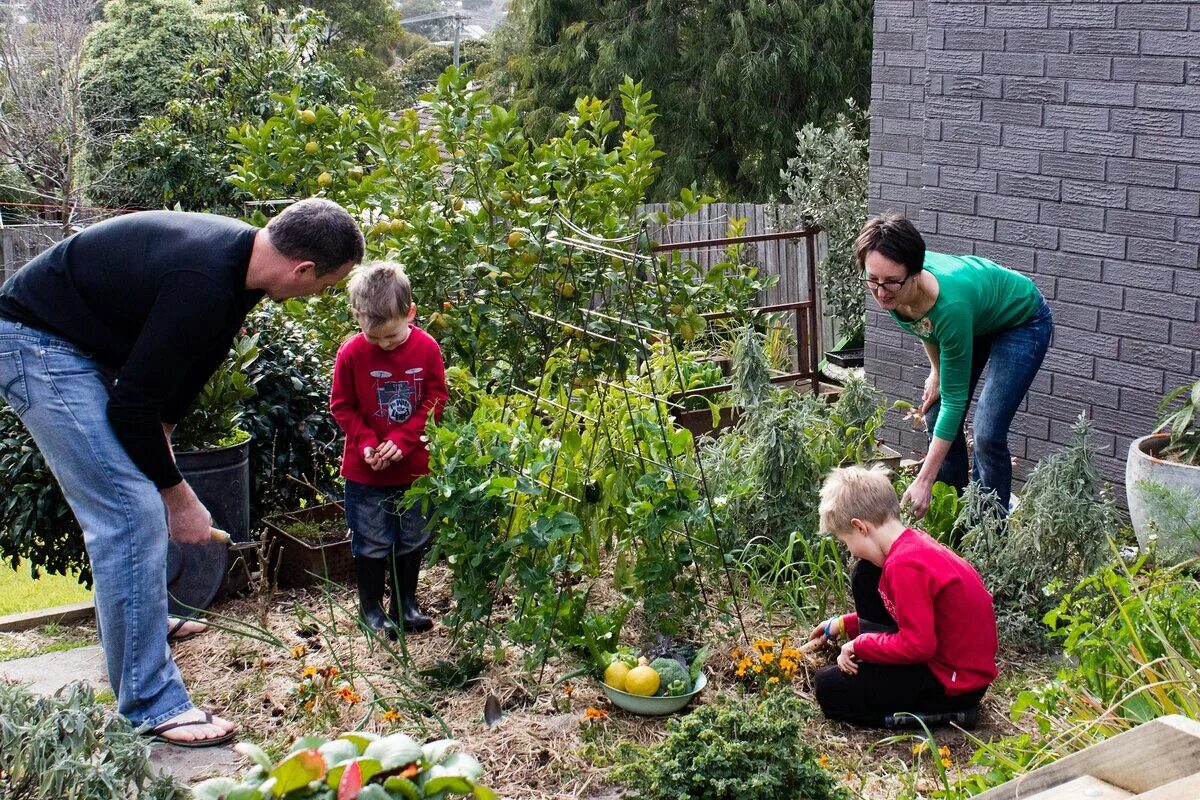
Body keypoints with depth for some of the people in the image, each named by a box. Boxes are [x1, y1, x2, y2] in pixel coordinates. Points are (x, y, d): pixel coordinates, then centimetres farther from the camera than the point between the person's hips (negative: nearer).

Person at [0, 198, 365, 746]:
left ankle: (141, 620, 42)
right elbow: (134, 403, -25)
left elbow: (190, 359, 12)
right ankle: (152, 706, -8)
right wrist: (178, 494, -12)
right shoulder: (204, 284, -32)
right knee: (130, 512, -14)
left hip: (89, 345, 10)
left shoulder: (241, 256, -3)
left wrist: (162, 433, 8)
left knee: (137, 501, 21)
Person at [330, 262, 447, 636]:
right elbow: (342, 406, -4)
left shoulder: (427, 349, -10)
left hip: (415, 466, 2)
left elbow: (435, 401, -5)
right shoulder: (352, 353, -14)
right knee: (372, 542, 7)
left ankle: (405, 602, 31)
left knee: (413, 539, 14)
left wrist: (402, 440, -16)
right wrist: (366, 442, -17)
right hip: (366, 470, -2)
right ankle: (370, 607, 24)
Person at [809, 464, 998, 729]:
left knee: (828, 688, -7)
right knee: (865, 576, 8)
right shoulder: (912, 543, 3)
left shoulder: (904, 565, -28)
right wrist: (843, 625, 23)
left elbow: (918, 645, -28)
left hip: (956, 683, -10)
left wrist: (859, 645, -14)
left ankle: (942, 712, -7)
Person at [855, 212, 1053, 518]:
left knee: (987, 434, -16)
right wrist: (937, 371, 1)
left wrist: (923, 482, -36)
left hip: (1021, 321, -7)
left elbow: (954, 400, -37)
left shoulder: (950, 305, -44)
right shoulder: (889, 290, -27)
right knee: (935, 416, 4)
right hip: (976, 321, 7)